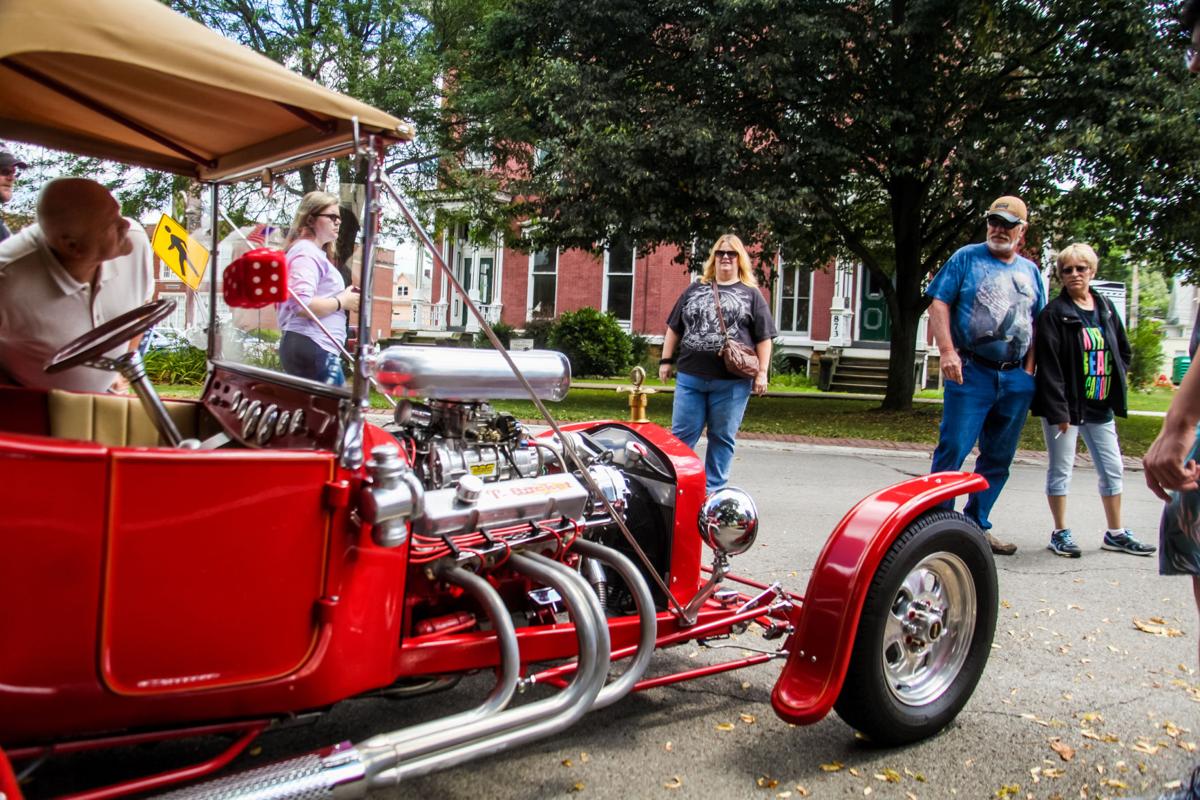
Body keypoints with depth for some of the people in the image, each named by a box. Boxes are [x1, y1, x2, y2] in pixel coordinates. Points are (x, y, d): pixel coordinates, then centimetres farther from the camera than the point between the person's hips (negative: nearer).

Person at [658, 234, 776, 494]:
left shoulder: (751, 294, 7)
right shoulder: (694, 290, 15)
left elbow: (763, 337, 4)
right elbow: (674, 328, 17)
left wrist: (762, 373, -3)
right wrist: (666, 360, 11)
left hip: (732, 382, -2)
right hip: (690, 377, 2)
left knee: (723, 438, 5)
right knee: (681, 435, 3)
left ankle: (713, 490, 15)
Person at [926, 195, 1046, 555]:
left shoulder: (1030, 271, 16)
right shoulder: (967, 258, 4)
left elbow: (1037, 324, 17)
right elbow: (939, 304, -4)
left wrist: (1028, 370, 6)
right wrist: (947, 352, -15)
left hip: (1016, 379, 5)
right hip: (972, 372, -5)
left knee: (998, 458, 9)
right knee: (953, 449, -9)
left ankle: (976, 525, 19)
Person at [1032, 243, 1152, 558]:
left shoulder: (1105, 308, 9)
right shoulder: (1054, 313, -9)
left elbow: (1124, 351, 19)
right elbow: (1049, 364, -15)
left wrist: (1114, 383, 4)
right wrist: (1058, 410, -19)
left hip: (1100, 406, 6)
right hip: (1066, 405, -6)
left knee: (1113, 469, 12)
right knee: (1061, 469, 2)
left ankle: (1115, 533, 24)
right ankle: (1061, 533, 13)